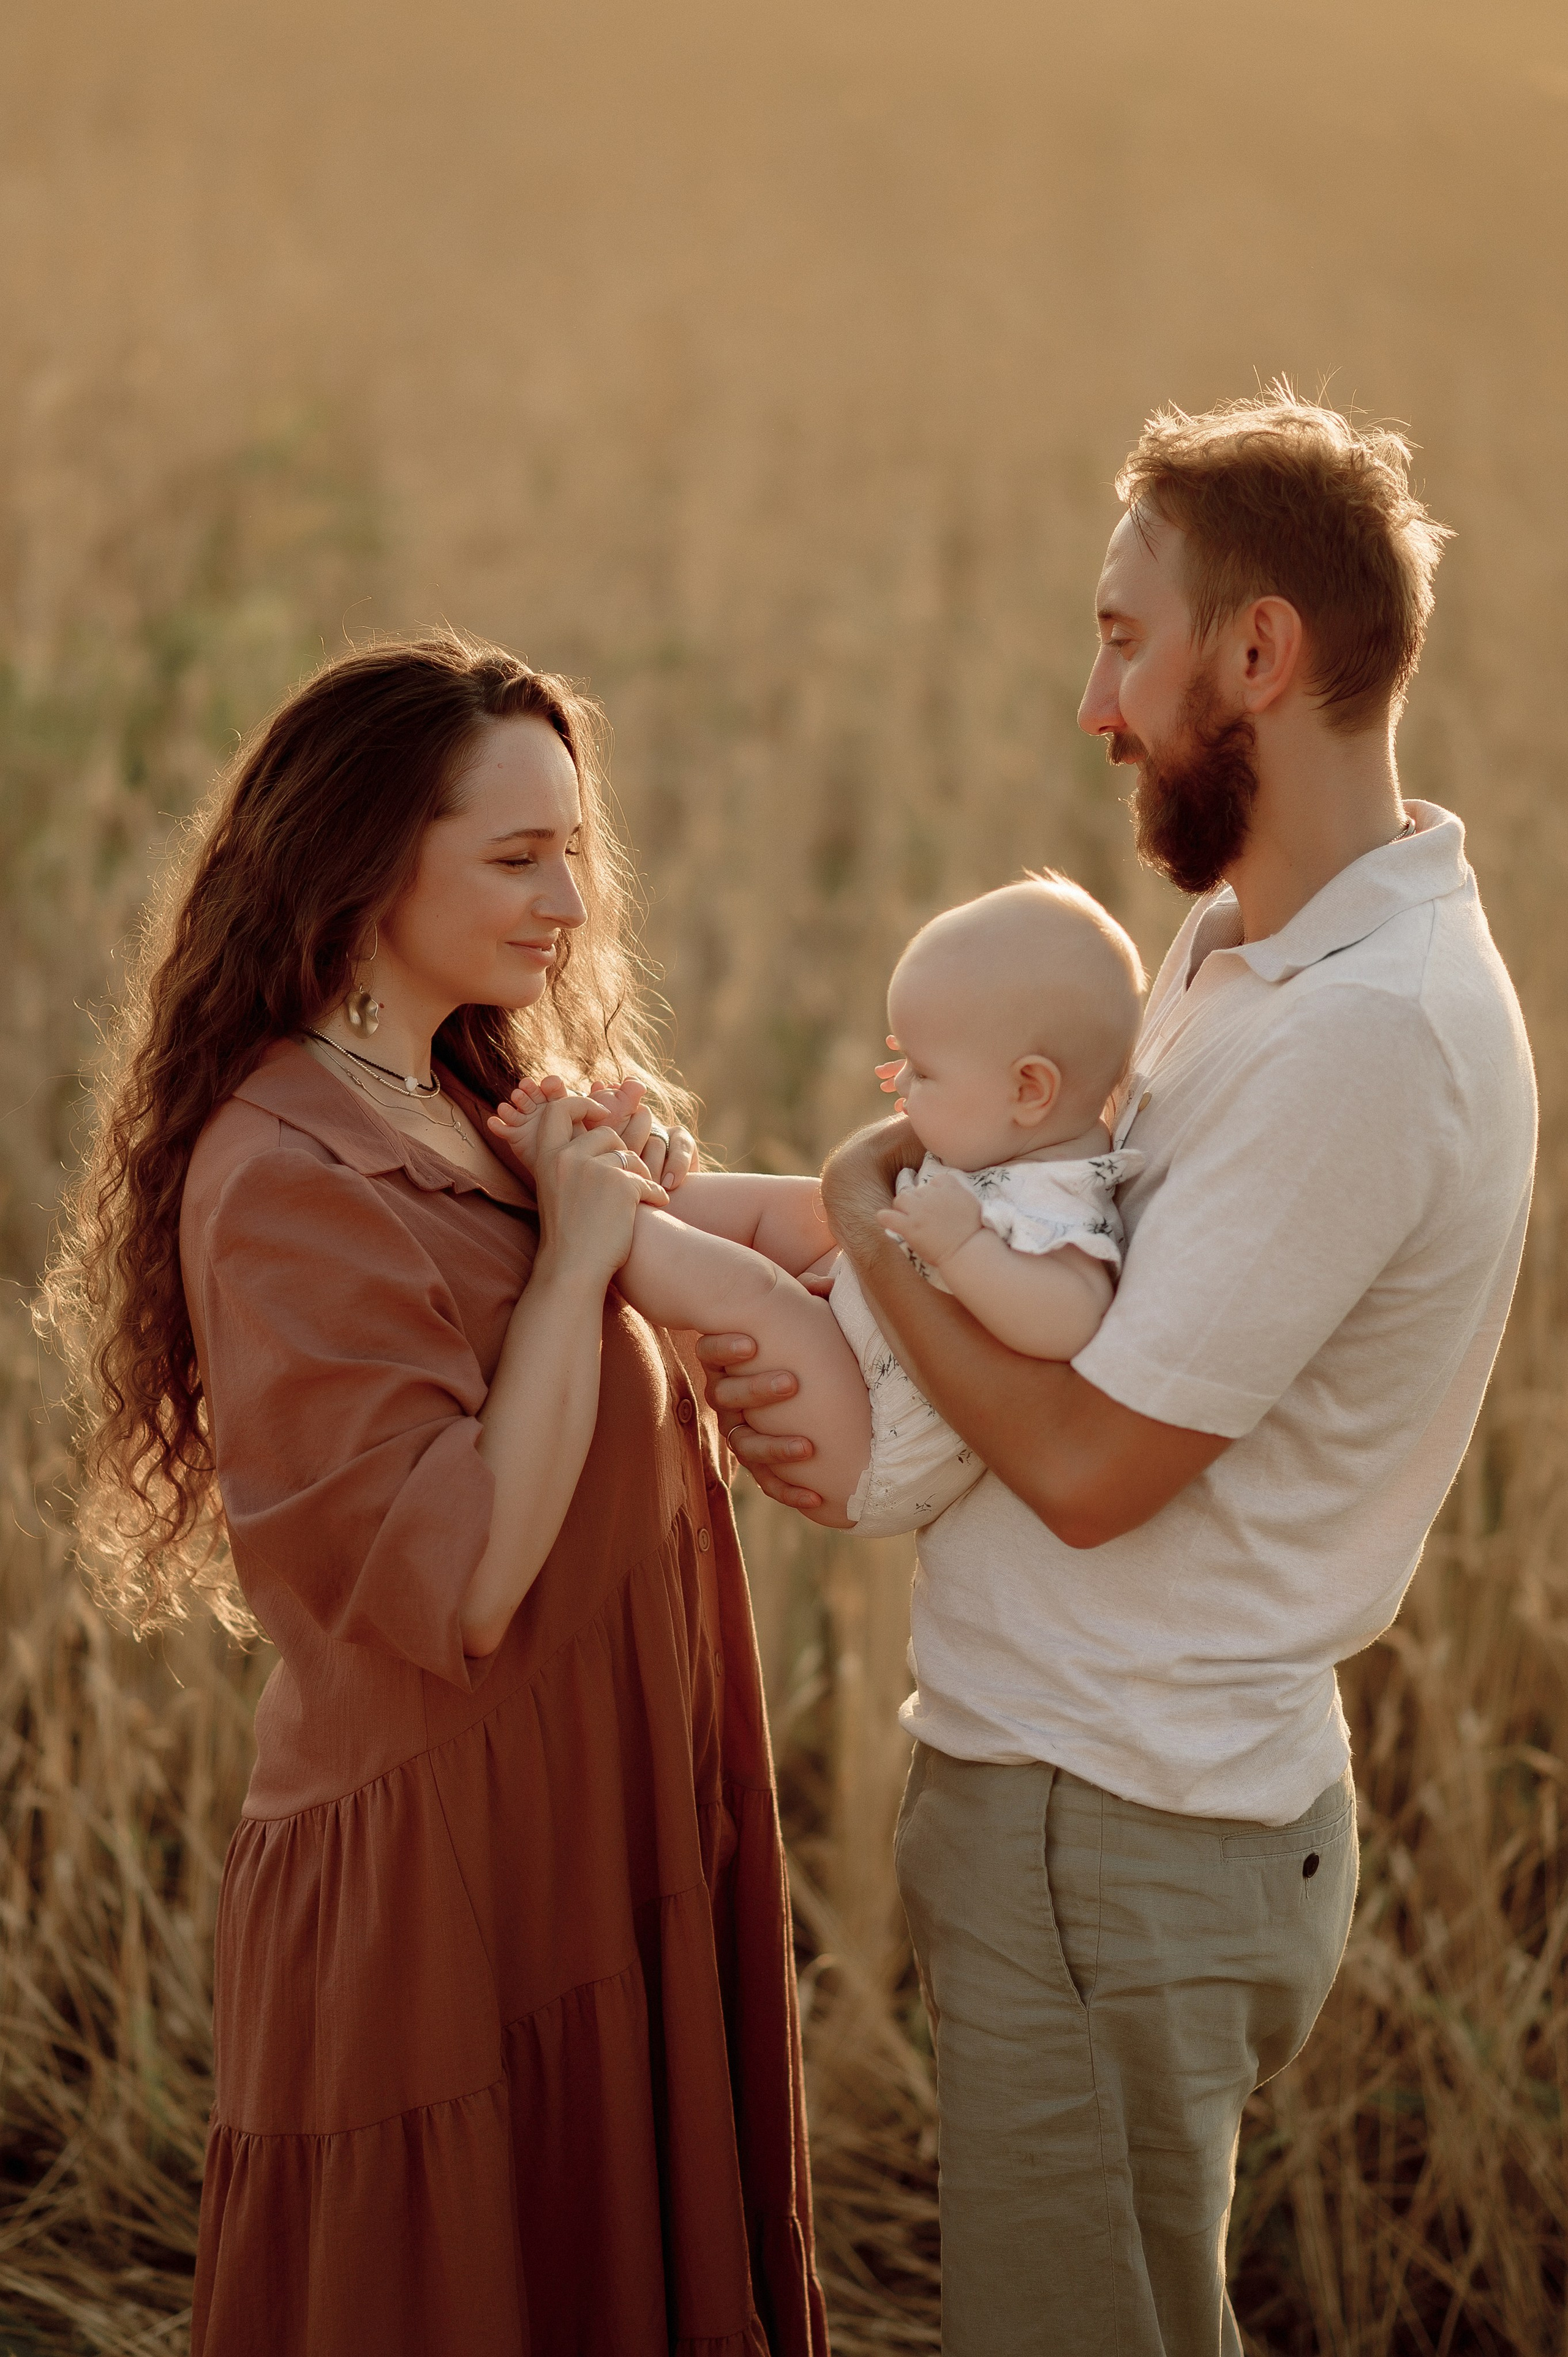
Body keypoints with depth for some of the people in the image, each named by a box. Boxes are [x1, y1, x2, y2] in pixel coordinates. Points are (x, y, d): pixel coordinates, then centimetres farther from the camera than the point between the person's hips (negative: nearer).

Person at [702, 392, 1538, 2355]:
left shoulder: (1362, 1032, -25)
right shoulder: (1242, 942, 8)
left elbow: (1094, 1465, -22)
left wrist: (870, 1223, -8)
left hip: (1115, 1840, -9)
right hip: (1079, 1774, 9)